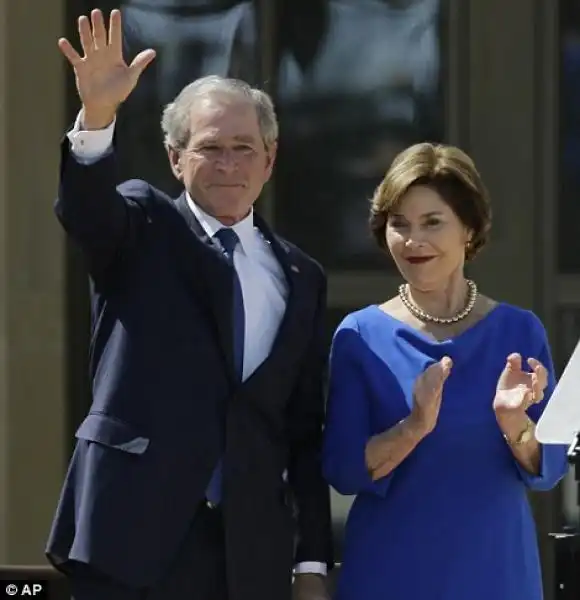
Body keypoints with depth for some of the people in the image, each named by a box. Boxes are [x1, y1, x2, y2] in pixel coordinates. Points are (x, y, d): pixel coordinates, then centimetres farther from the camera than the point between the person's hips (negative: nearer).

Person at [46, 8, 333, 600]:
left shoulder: (299, 278, 14)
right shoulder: (143, 232, 6)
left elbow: (305, 432, 13)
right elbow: (83, 206, -18)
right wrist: (97, 115, -37)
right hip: (134, 538, -3)